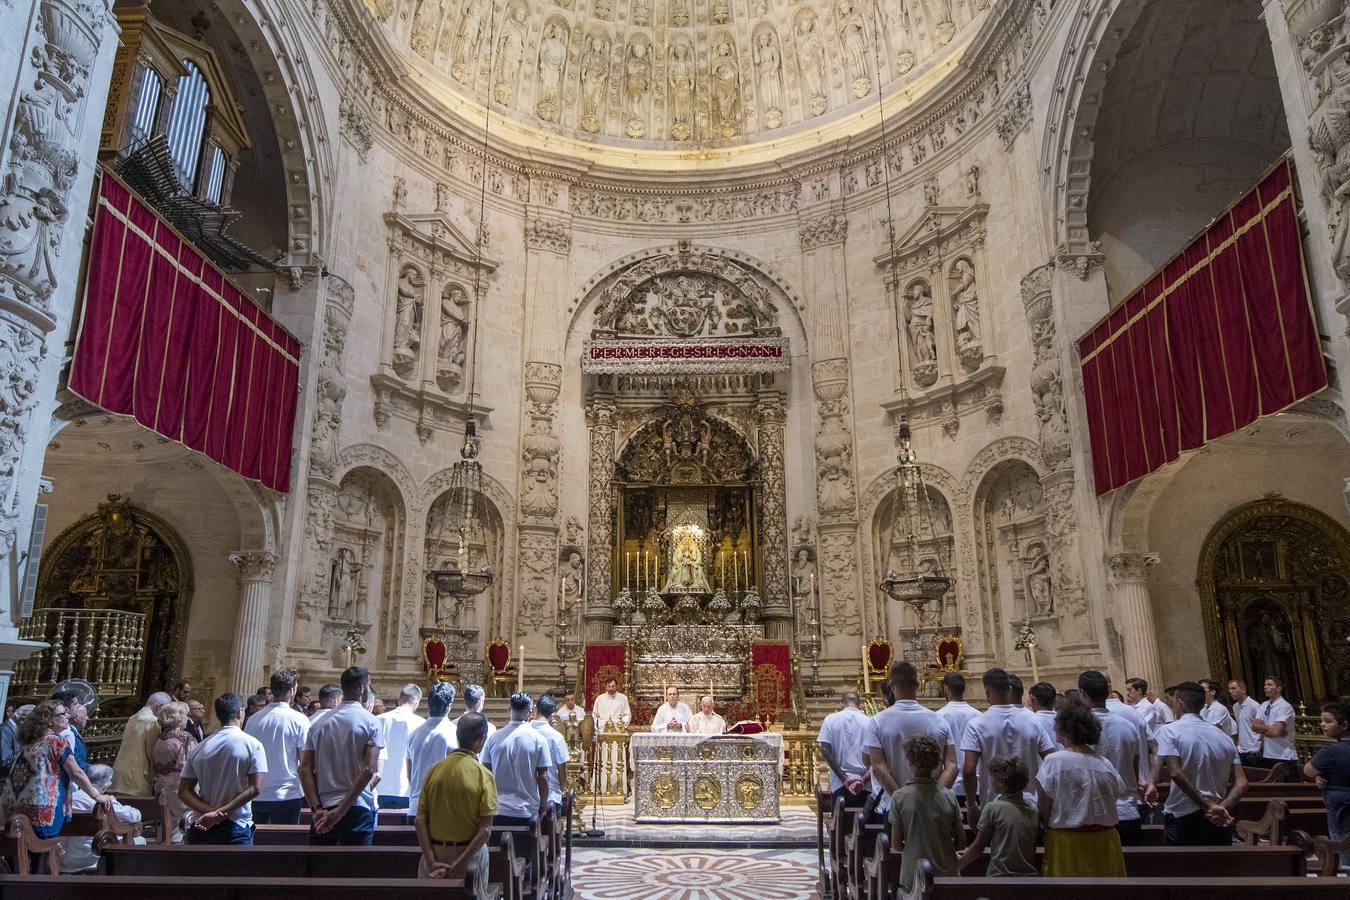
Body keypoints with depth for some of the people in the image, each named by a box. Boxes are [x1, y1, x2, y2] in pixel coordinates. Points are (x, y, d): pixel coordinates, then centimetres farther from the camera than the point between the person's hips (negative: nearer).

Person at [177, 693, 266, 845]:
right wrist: (219, 812, -14)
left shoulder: (199, 748, 6)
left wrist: (209, 811, -10)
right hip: (235, 827, -4)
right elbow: (254, 789, -15)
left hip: (200, 826, 4)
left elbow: (183, 792, 1)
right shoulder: (252, 745, -6)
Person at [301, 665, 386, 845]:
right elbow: (369, 770, -14)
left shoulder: (319, 723, 8)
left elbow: (305, 769, 1)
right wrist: (342, 809, -13)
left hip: (323, 811, 4)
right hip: (358, 810, -4)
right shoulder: (371, 722, -5)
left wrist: (317, 809, -5)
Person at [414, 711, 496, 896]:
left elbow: (419, 820, -6)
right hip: (469, 854, -3)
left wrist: (432, 861, -9)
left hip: (435, 853, 3)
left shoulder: (435, 770, -3)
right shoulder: (483, 775, -13)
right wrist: (458, 865, -14)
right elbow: (485, 830, -18)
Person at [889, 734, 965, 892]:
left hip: (912, 878, -2)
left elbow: (895, 844, -7)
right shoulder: (949, 796, -5)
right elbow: (961, 843, 0)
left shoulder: (899, 797, -12)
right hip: (946, 875, 2)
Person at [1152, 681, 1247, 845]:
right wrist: (1222, 808, -8)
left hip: (1183, 820, -5)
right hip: (1219, 822, 5)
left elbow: (1176, 773, -19)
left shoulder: (1169, 730, -7)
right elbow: (1241, 783, 2)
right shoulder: (1223, 737, 10)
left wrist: (1207, 806, -16)